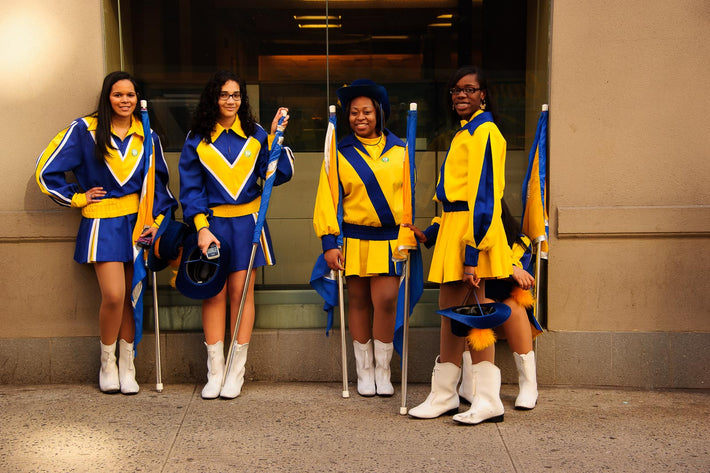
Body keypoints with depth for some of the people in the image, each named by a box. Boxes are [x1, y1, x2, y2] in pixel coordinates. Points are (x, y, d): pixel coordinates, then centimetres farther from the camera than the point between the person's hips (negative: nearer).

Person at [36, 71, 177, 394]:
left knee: (131, 296, 4)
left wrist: (157, 219, 6)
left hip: (137, 222, 3)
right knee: (113, 295, -14)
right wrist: (78, 198, 1)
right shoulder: (84, 130, -2)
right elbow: (47, 171, 1)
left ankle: (126, 364, 17)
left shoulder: (146, 135, 9)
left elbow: (159, 182, 16)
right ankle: (107, 362, 8)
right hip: (103, 224, -3)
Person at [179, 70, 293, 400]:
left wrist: (275, 137, -12)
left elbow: (277, 175, -3)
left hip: (247, 224, 0)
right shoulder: (197, 139, 3)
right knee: (214, 293, 1)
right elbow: (191, 188, 1)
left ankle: (236, 372, 9)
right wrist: (201, 228, -9)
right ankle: (215, 372, 9)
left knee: (241, 292, 0)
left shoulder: (255, 135, 4)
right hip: (212, 223, 0)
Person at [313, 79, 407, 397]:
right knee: (359, 302, 6)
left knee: (385, 300, -9)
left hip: (390, 239, 0)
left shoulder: (399, 150, 7)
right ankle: (364, 371, 19)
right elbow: (326, 199, 0)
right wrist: (329, 242, -6)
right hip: (354, 239, 0)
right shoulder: (340, 153, 3)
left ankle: (383, 371, 8)